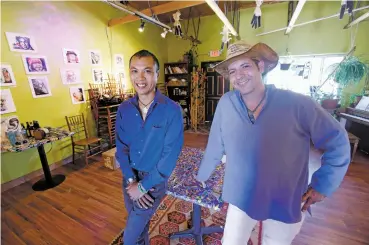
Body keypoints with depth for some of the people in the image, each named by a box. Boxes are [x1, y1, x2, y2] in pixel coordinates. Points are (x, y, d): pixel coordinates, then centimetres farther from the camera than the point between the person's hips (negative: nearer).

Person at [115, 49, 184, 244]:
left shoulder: (172, 110, -20)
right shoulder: (124, 109, -5)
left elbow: (170, 155, -20)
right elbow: (121, 147, -1)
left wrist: (143, 186, -16)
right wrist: (131, 180, -10)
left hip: (154, 180, -4)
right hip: (130, 178, 5)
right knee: (139, 225, 25)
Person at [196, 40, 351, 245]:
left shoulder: (297, 104, -16)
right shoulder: (226, 103, -13)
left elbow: (338, 142, -3)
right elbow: (215, 147, -3)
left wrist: (322, 185, -6)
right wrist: (201, 177, 7)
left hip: (286, 205, 0)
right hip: (241, 200, 1)